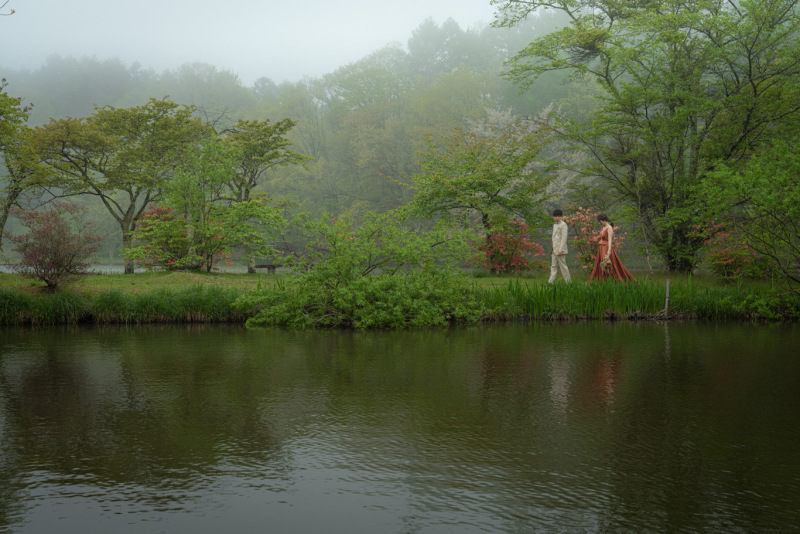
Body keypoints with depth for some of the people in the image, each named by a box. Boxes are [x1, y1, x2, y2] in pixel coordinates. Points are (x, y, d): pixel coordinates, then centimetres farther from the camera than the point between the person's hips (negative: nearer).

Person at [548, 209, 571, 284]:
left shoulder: (563, 225, -10)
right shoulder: (555, 225, 19)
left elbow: (564, 238, -16)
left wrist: (560, 249, -22)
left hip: (560, 249, -9)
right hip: (555, 250, 9)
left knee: (563, 265, -5)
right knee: (554, 266, 6)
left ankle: (569, 282, 2)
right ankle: (551, 282, 4)